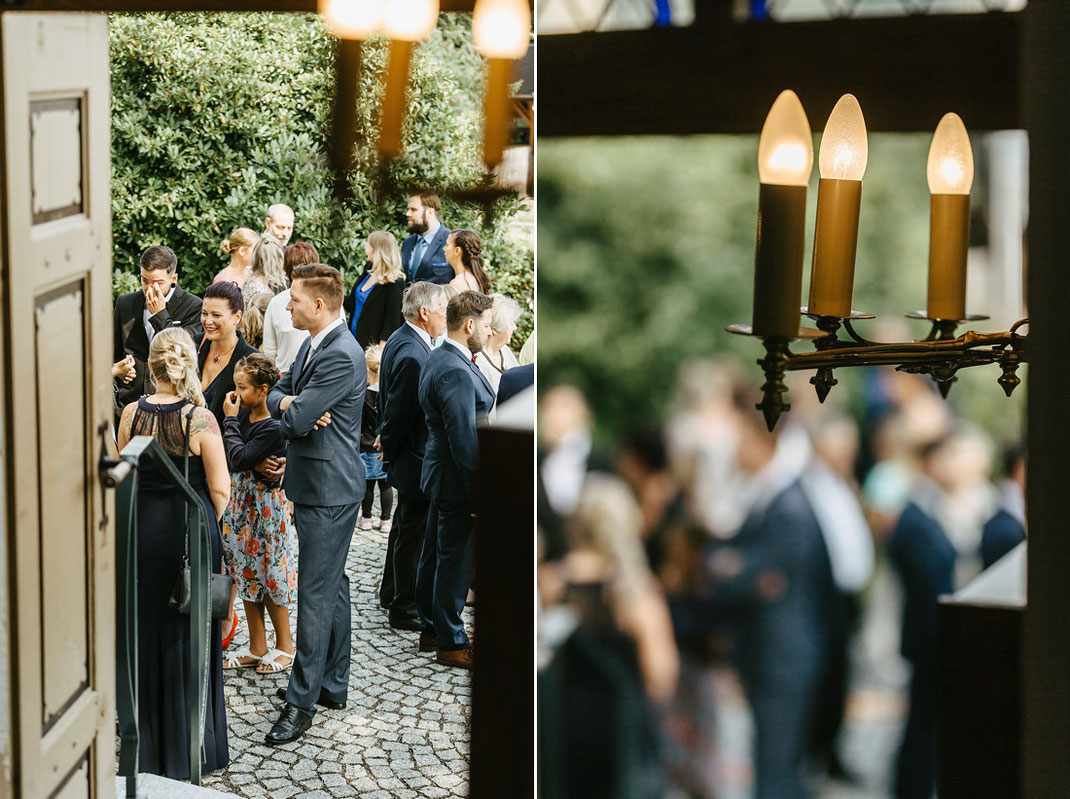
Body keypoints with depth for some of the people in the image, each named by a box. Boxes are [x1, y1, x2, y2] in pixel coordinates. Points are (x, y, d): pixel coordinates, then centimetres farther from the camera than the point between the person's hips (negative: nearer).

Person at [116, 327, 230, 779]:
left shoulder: (131, 414, -6)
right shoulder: (201, 419, -16)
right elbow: (220, 490, -12)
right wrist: (207, 528, 5)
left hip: (143, 529, 3)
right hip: (192, 527, -3)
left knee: (146, 627, 16)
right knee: (189, 631, 8)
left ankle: (149, 742, 26)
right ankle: (191, 746, 16)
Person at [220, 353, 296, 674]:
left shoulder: (273, 428, -21)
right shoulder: (243, 415, 3)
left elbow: (238, 459, -25)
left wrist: (230, 420, -16)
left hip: (265, 502, -8)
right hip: (242, 500, 8)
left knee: (269, 573, 2)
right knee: (248, 574, 12)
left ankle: (284, 646, 17)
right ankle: (256, 648, 21)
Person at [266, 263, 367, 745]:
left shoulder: (342, 357, -22)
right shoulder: (312, 346, 11)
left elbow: (294, 422, -24)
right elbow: (276, 395, 12)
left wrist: (292, 410, -1)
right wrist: (289, 403, -10)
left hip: (329, 491, -10)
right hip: (315, 486, 10)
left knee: (316, 592, -7)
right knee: (332, 586, 17)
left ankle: (302, 701, -4)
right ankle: (332, 684, 27)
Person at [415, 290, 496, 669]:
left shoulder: (438, 359, 9)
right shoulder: (456, 372, -25)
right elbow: (464, 440, -25)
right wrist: (479, 494, -20)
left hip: (440, 475, 10)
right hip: (456, 480, -10)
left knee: (435, 554, 20)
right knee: (454, 560, 1)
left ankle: (431, 626, 34)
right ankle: (451, 642, 12)